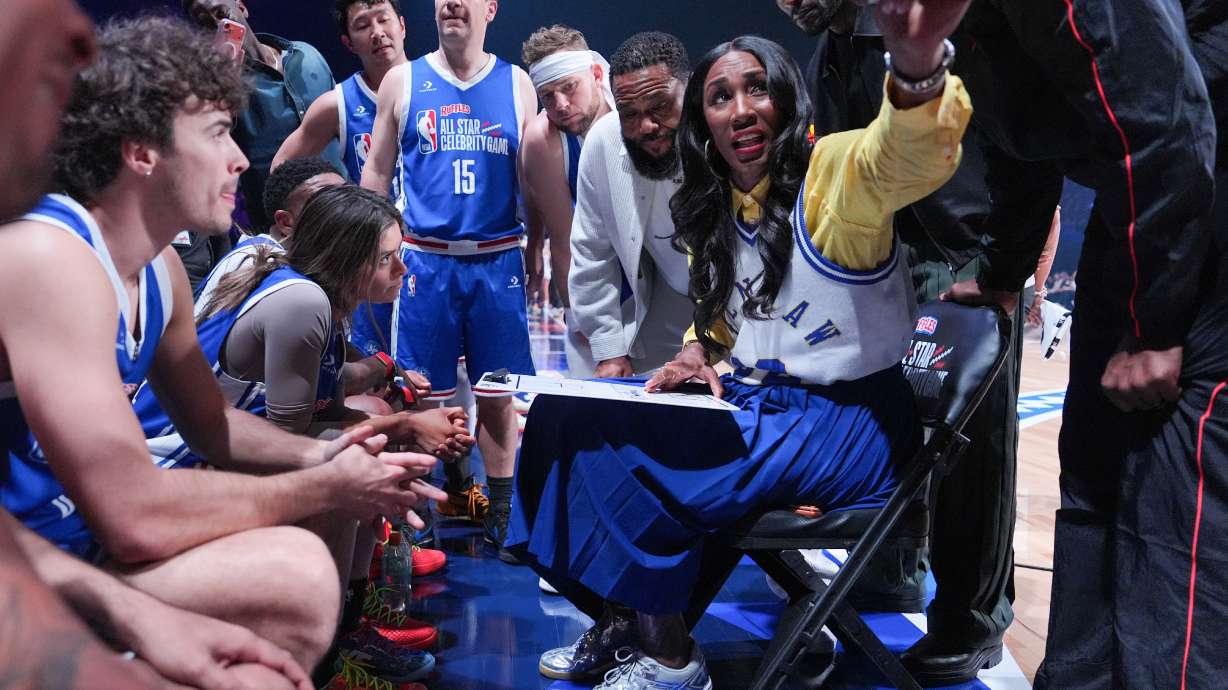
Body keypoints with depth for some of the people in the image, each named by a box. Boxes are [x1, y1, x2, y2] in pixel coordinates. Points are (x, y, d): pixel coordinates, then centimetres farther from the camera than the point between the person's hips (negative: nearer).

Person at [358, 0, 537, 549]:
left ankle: (500, 514, 15)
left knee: (498, 395, 4)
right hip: (425, 257, 0)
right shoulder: (402, 81, 7)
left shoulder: (516, 84, 8)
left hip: (497, 259, 0)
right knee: (427, 394, 3)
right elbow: (376, 172, 9)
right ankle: (451, 493, 18)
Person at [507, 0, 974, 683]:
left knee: (615, 449, -20)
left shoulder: (832, 172, -14)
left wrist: (918, 62, -61)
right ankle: (624, 620, 11)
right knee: (568, 413, -1)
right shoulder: (720, 210, 10)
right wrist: (700, 351, 2)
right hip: (755, 405, 8)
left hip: (847, 423, -8)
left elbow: (907, 152, -39)